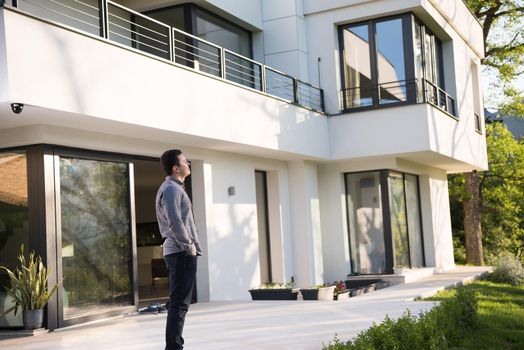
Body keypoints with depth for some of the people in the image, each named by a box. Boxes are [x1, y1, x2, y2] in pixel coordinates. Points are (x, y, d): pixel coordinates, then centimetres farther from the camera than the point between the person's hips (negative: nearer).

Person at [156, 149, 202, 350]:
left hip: (180, 252, 10)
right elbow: (175, 222, -24)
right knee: (180, 303, -10)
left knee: (180, 303, 13)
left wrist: (191, 246, 19)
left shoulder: (174, 188, 20)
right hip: (181, 253, -10)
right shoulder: (172, 188, -12)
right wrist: (189, 246, -15)